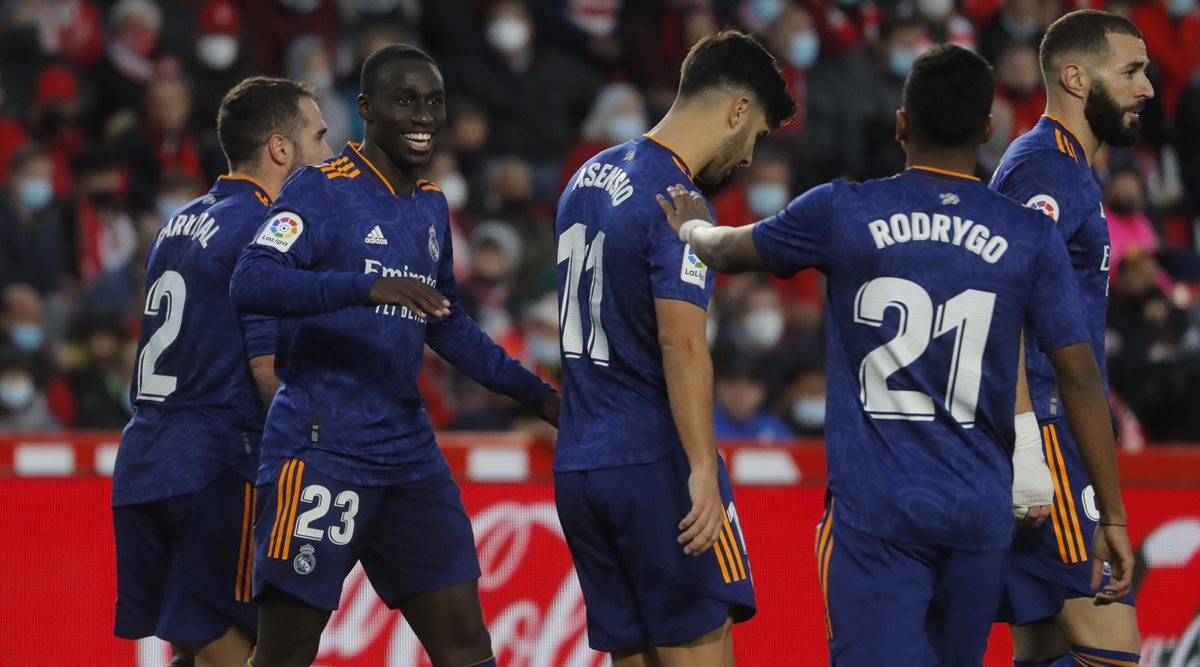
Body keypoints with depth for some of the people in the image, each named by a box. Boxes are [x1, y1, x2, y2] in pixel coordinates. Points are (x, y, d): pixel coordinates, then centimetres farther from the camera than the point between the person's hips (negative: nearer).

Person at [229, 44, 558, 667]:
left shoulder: (431, 206, 16)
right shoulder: (322, 189, -8)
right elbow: (250, 283, -23)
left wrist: (537, 395, 22)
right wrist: (371, 288, -33)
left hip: (408, 453, 7)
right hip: (320, 448, -7)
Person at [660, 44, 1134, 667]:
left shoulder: (841, 213, -1)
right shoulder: (1030, 239, 2)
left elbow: (725, 251, 17)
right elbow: (1081, 379, -1)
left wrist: (692, 227, 41)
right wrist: (1112, 517, 4)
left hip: (874, 514, -2)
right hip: (981, 515, 3)